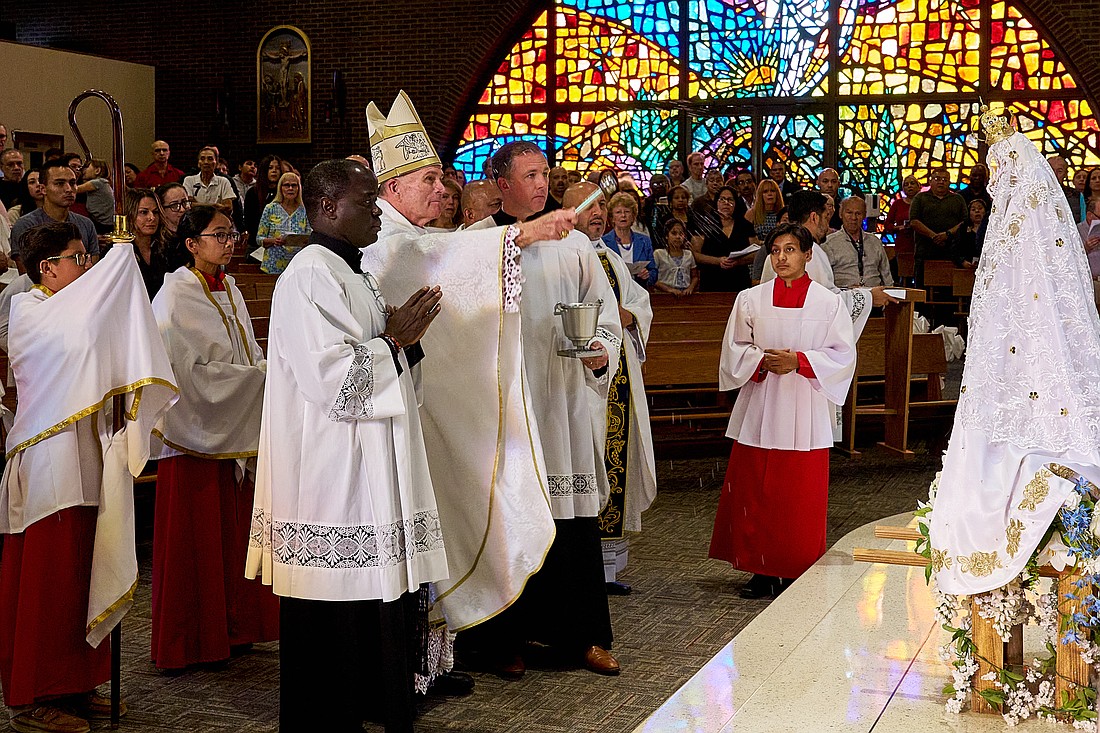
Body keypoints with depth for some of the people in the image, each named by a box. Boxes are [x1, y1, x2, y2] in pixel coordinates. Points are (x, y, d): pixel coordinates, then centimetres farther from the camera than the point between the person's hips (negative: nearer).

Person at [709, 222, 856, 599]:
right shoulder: (750, 300, 6)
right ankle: (761, 571, 12)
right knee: (753, 493, 2)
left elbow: (844, 355, -1)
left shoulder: (829, 302, 1)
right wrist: (763, 360, -12)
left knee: (801, 495, 1)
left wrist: (798, 361, -14)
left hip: (805, 412, -2)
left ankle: (796, 572, 12)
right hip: (759, 409, 2)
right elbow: (734, 350, 7)